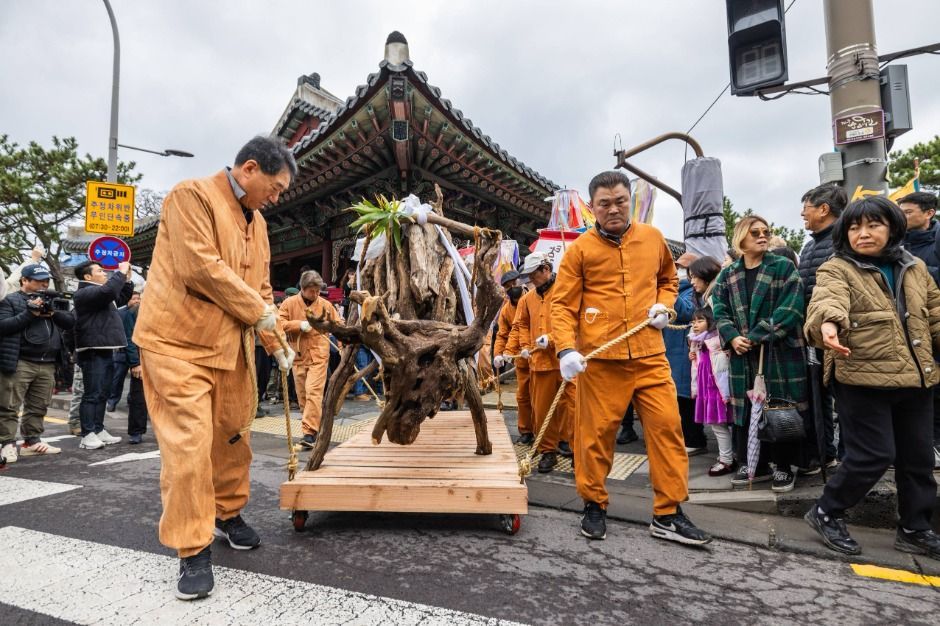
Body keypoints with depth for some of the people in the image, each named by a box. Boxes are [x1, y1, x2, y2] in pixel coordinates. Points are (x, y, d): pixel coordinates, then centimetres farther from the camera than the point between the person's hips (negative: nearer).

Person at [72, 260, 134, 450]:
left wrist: (127, 278, 19)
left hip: (105, 350, 10)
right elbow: (108, 291, -28)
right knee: (92, 394, -8)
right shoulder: (84, 292, -9)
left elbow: (123, 298, 31)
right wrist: (121, 272, -17)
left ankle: (99, 430, 19)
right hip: (93, 351, -10)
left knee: (102, 394, 13)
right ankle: (88, 435, -4)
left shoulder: (99, 292, 23)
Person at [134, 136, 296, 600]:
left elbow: (261, 288, 16)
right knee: (188, 445, -6)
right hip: (179, 341, -7)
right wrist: (256, 310, -13)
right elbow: (199, 267, -22)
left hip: (233, 347, 8)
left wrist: (276, 346, 12)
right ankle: (193, 549, 7)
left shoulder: (256, 221, 14)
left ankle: (228, 514, 35)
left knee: (233, 437, 15)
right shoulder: (192, 195, -10)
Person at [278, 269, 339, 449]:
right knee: (302, 395, 9)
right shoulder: (290, 303, 3)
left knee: (313, 392, -13)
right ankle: (316, 424, 25)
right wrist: (300, 325, -13)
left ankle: (310, 432, -14)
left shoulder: (325, 304, 4)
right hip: (298, 355, 3)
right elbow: (279, 323, -3)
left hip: (318, 355, -2)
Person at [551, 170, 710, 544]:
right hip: (599, 359, -3)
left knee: (667, 427, 3)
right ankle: (594, 505, 26)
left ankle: (668, 514, 18)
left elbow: (668, 279, 27)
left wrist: (664, 304, 6)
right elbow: (562, 305, -3)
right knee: (596, 432, 5)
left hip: (649, 355, 3)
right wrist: (566, 349, -17)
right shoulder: (580, 249, 0)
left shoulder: (653, 238, 11)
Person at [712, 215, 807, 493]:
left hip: (781, 352, -3)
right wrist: (732, 337, -13)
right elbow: (720, 311, 5)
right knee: (747, 409, 9)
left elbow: (790, 309, -12)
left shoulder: (784, 267, -2)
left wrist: (756, 337, -17)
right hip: (743, 355, 4)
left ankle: (784, 466, 19)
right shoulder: (728, 275, 10)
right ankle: (754, 464, 23)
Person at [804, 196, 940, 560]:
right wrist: (828, 322, -50)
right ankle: (826, 513, 14)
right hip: (863, 380, -6)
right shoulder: (837, 270, -6)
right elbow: (827, 299, -28)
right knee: (873, 456, -6)